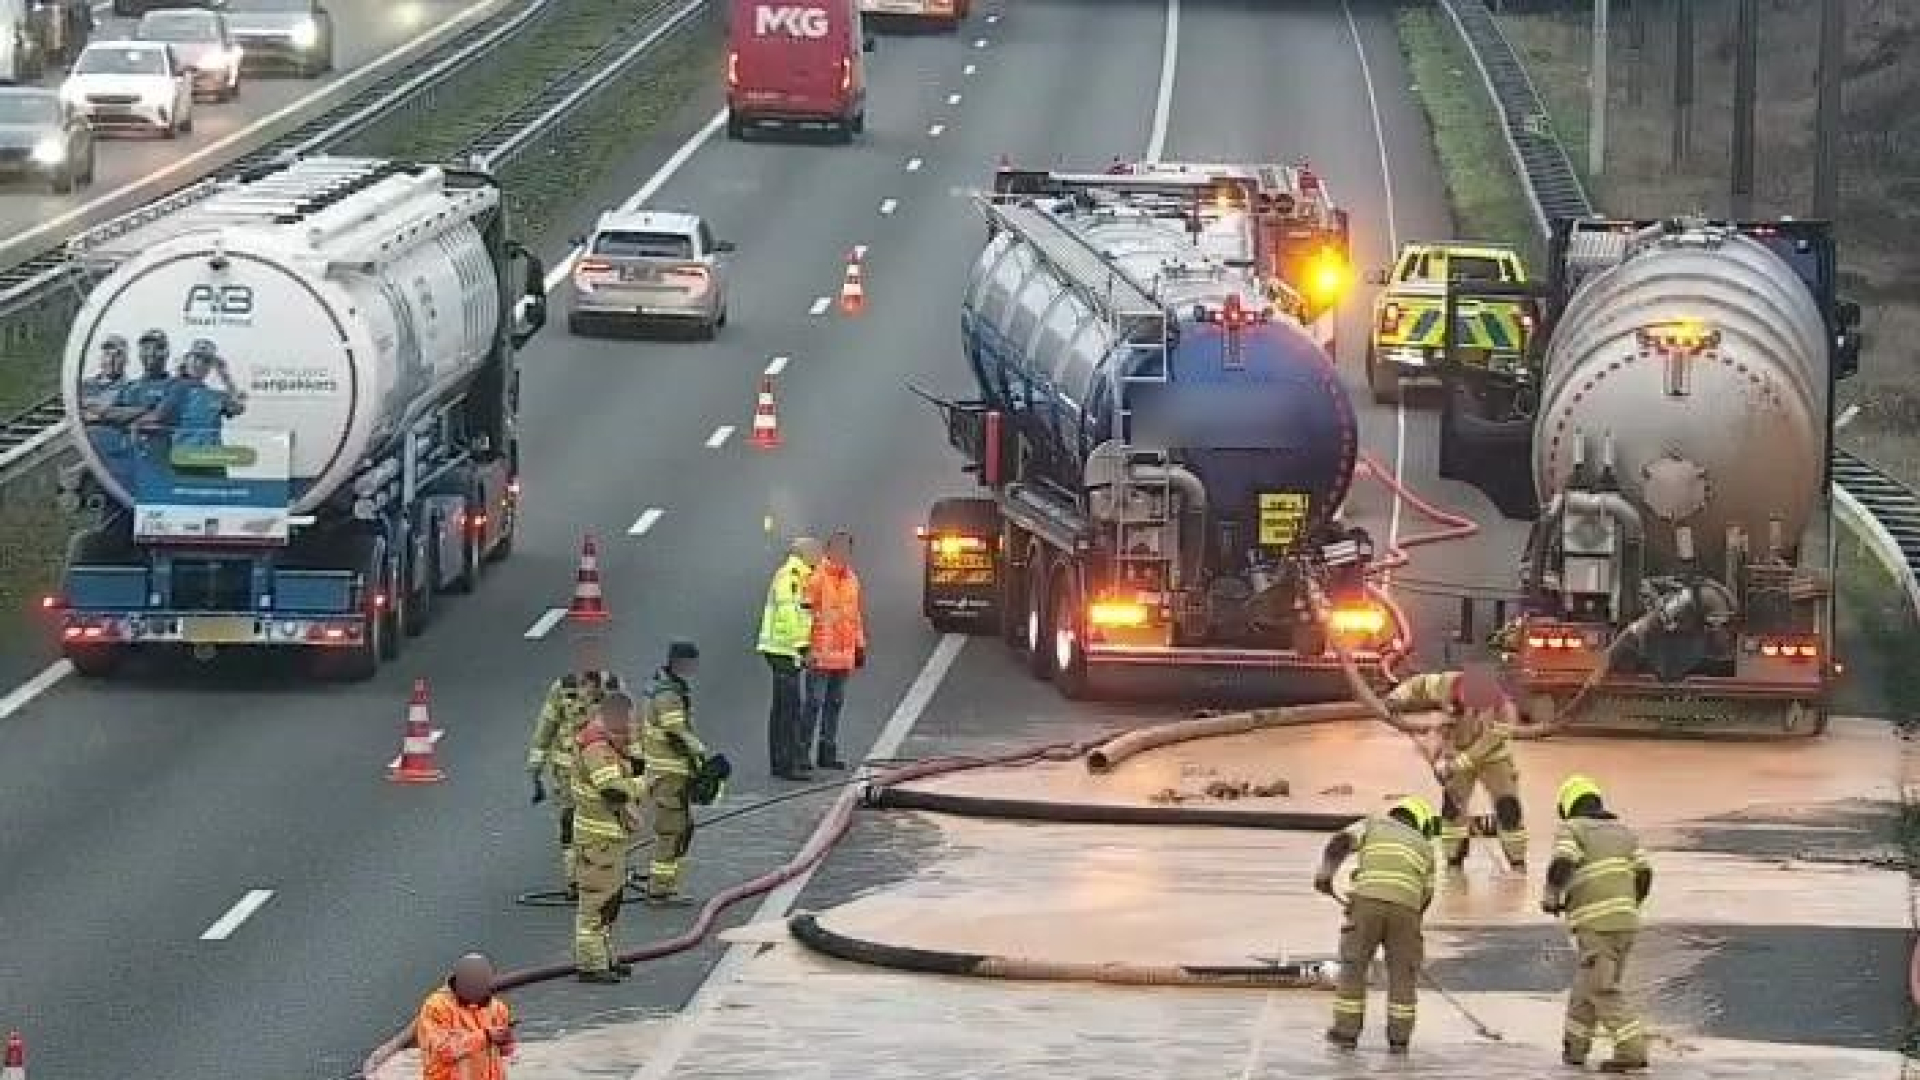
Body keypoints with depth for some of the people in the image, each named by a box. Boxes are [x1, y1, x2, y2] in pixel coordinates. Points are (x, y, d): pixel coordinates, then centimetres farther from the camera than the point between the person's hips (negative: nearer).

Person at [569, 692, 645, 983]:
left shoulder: (607, 743, 12)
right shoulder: (596, 747, -22)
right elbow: (613, 789, -29)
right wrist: (645, 783, -17)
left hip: (612, 836, 11)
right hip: (599, 838, -11)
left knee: (611, 897, 21)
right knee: (597, 899, -5)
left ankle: (603, 957, 32)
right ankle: (589, 964, 0)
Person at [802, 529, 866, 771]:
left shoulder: (851, 579, 14)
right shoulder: (817, 577, -9)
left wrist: (860, 647, 19)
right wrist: (805, 645, -17)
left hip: (843, 655, 7)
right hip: (820, 653, -7)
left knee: (835, 703, 10)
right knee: (815, 702, -7)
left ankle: (828, 753, 16)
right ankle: (802, 751, -2)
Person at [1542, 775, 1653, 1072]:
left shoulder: (1572, 830, 2)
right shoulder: (1623, 831, 20)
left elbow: (1561, 865, -15)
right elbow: (1644, 874, 13)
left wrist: (1550, 897, -1)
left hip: (1595, 923, -7)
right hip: (1626, 920, 7)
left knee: (1602, 990, -4)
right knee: (1586, 983, 17)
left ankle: (1632, 1050, -12)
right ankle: (1575, 1048, 23)